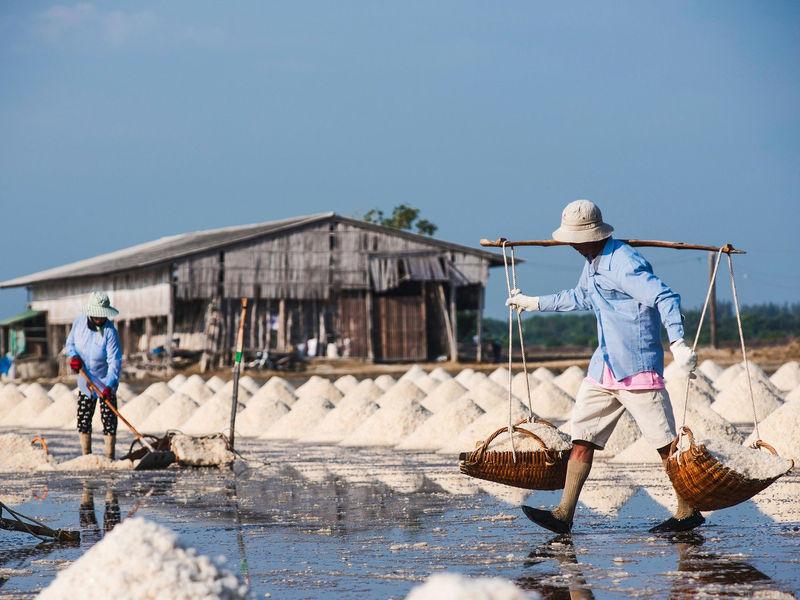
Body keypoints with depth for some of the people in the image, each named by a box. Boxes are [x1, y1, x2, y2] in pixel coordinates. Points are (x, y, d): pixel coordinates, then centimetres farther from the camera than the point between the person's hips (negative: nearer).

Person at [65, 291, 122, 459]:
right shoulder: (79, 322, -5)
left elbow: (114, 361, -24)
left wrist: (109, 385, -35)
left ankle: (109, 458, -3)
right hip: (85, 382, 5)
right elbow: (70, 342, 11)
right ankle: (86, 456, 18)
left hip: (105, 383, -5)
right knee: (83, 420, 8)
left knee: (109, 420, -6)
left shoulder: (109, 332, -20)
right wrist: (74, 356, -11)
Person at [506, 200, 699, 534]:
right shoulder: (593, 263, 14)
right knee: (582, 435, 5)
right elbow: (580, 298, 34)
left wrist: (677, 342, -41)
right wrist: (534, 303, 40)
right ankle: (564, 515, 5)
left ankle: (688, 512, 6)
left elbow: (664, 298, -28)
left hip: (637, 368, -10)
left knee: (666, 443, -4)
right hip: (604, 366, 10)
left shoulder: (623, 263, -18)